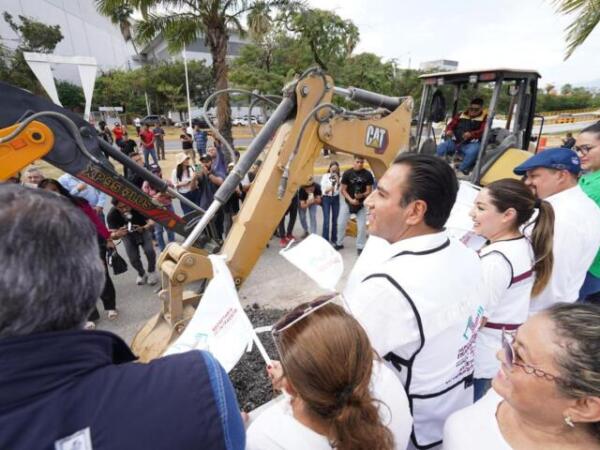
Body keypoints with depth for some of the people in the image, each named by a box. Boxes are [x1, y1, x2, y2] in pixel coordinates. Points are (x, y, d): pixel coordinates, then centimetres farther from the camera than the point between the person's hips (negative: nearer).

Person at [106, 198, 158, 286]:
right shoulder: (111, 215, -29)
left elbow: (151, 221, -35)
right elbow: (112, 235, -29)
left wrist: (144, 228, -57)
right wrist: (118, 234, -53)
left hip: (143, 230, -1)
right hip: (128, 235, 1)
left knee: (149, 251, -22)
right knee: (133, 258, -10)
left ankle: (151, 272, 5)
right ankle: (141, 274, 22)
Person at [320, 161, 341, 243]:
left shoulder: (339, 177, 1)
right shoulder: (325, 176, -2)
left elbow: (340, 189, -6)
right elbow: (323, 189, -1)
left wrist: (337, 180, -15)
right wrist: (328, 189, -20)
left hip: (336, 199, 2)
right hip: (326, 199, -2)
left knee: (335, 220, 8)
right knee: (326, 220, -6)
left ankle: (334, 238, 20)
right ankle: (325, 239, 3)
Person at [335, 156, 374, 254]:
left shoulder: (367, 174, -10)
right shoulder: (347, 173, -10)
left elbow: (369, 191, -6)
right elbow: (342, 190, -6)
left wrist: (362, 195, -26)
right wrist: (351, 200, -18)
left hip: (361, 204, 0)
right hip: (347, 202, 0)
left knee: (362, 226, 0)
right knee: (341, 224, 5)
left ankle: (360, 247, 15)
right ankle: (339, 243, 24)